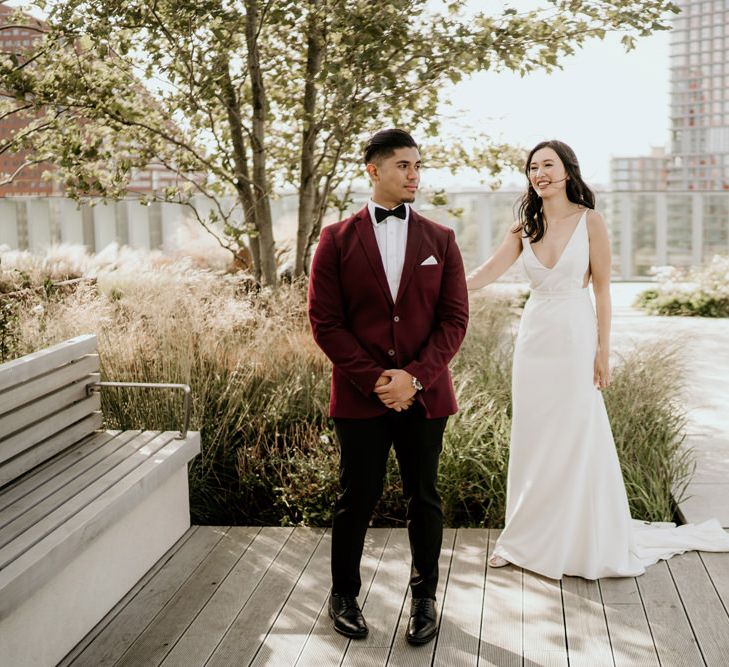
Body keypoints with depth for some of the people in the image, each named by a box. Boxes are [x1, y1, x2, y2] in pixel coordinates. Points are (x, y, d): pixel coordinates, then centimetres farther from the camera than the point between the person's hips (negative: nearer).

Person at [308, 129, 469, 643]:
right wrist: (374, 380, -12)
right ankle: (344, 595, 27)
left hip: (424, 395, 2)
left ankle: (425, 597, 27)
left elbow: (455, 318, 0)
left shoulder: (440, 239, 6)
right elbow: (325, 321, -4)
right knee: (358, 499, 8)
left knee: (424, 499, 11)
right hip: (360, 396, -1)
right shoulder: (337, 240, 1)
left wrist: (414, 376, -13)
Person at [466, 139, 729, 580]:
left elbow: (603, 289, -4)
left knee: (577, 441, 3)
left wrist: (603, 351, -8)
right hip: (535, 338, 4)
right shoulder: (525, 227, 6)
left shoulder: (590, 221, -4)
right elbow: (490, 271, -5)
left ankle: (586, 541, 19)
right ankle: (527, 539, 22)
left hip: (575, 338, -4)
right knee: (532, 441, 9)